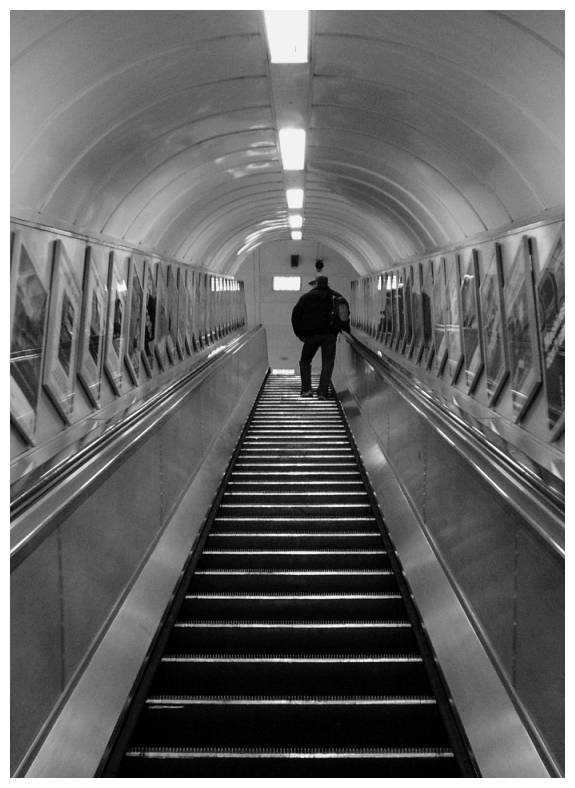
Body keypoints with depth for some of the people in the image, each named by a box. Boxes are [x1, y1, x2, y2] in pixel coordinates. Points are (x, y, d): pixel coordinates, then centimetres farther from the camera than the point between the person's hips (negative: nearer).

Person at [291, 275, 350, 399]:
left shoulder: (307, 297, 5)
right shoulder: (337, 297, 11)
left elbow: (296, 315, 0)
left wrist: (300, 334, 3)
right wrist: (345, 330, 11)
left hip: (312, 334, -1)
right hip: (330, 335, 1)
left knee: (305, 362, 14)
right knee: (327, 364, 4)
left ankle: (306, 389, 4)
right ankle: (322, 392, -6)